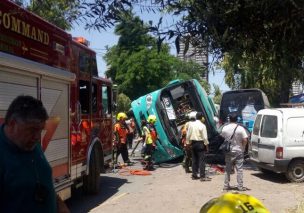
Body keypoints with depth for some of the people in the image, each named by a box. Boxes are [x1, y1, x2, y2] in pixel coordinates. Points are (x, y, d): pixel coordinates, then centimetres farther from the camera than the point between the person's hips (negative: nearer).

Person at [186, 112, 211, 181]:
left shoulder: (191, 124, 2)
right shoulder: (202, 125, -13)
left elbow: (188, 135, 6)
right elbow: (205, 137, -12)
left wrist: (189, 142, 16)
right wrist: (206, 145, -2)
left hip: (193, 143, 6)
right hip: (200, 143, -5)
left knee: (194, 159, 13)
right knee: (202, 160, -2)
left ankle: (194, 175, 19)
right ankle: (202, 176, -2)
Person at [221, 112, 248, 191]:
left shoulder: (225, 128, -3)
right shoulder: (240, 128, -12)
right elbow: (245, 140, -14)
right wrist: (242, 148, 0)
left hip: (228, 152, 3)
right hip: (238, 152, -3)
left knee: (227, 169, 11)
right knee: (239, 169, 4)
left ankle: (226, 185, 15)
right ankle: (240, 186, 5)